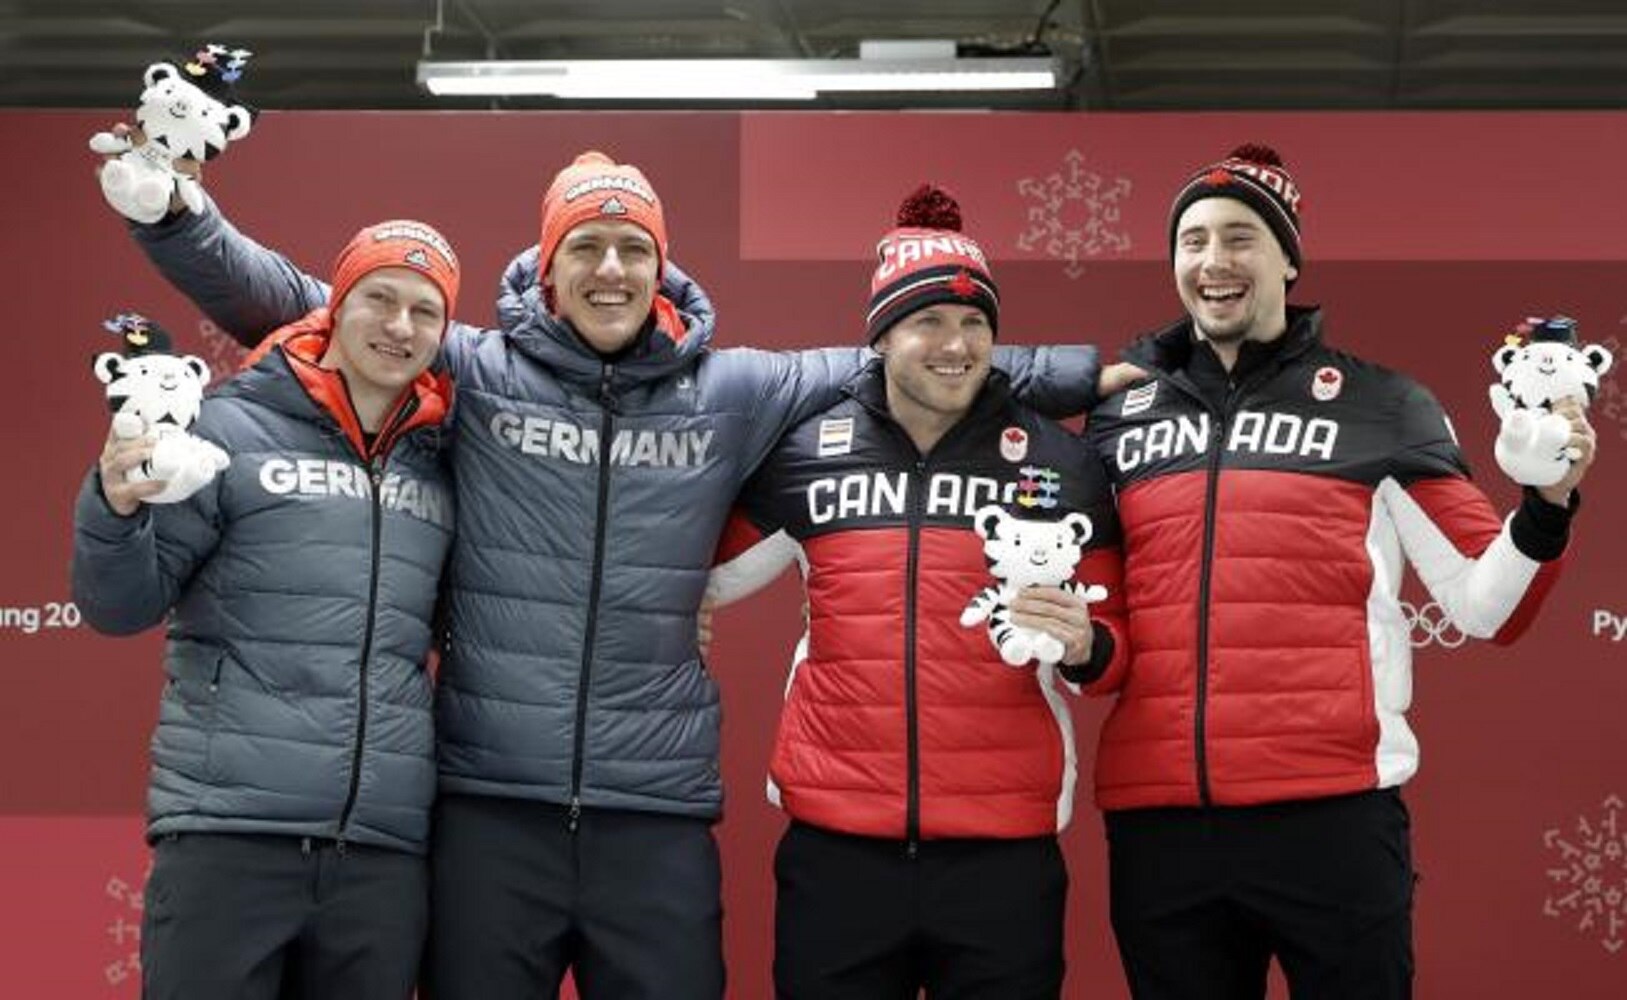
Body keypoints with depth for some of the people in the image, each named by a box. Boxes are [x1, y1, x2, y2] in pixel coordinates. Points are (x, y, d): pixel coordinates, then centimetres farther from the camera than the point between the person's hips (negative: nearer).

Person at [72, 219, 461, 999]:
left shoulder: (445, 466, 13)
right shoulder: (230, 428, 2)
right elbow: (121, 608, 1)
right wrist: (115, 508, -18)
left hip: (388, 851, 4)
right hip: (228, 832, -3)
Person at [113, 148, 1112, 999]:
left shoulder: (731, 393, 7)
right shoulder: (472, 374, 1)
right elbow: (293, 306, 4)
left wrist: (1089, 369, 12)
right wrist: (172, 210, -7)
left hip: (658, 818, 2)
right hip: (490, 809, -1)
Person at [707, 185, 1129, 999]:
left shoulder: (1061, 464, 3)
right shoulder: (805, 452, 3)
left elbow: (1111, 643, 9)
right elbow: (700, 577, 17)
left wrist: (1083, 646, -12)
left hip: (1004, 853, 0)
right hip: (835, 849, 0)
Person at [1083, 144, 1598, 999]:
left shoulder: (1377, 405, 5)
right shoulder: (1118, 410, 11)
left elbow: (1485, 605, 3)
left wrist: (1547, 506, -13)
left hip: (1331, 813, -2)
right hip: (1158, 820, 3)